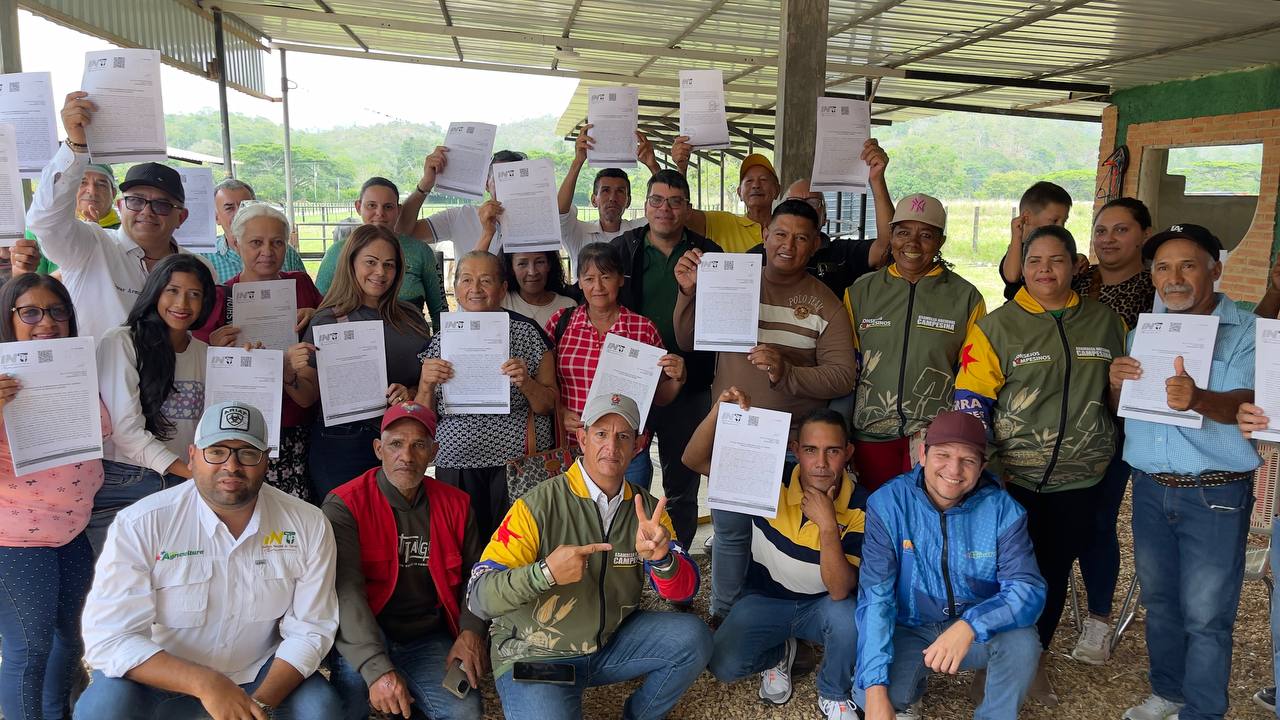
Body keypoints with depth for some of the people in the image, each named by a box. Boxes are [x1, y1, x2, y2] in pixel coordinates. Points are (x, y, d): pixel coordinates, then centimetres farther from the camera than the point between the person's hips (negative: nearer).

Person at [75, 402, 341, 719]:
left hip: (261, 672, 1)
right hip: (160, 676, 0)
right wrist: (205, 684, -33)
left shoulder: (309, 526, -12)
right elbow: (109, 638, -21)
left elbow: (308, 630, -7)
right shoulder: (139, 525, -17)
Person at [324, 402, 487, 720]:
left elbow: (475, 575, 13)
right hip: (361, 641, -3)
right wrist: (377, 668, -31)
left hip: (429, 639, 3)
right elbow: (346, 590, -21)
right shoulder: (345, 505, -10)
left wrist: (471, 631, -6)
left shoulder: (455, 505, 5)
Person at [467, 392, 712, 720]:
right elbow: (479, 596, -20)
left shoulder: (647, 509, -1)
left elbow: (685, 590, -7)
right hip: (535, 656, -5)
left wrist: (660, 557, -29)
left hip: (613, 641, 5)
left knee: (693, 637, -13)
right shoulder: (539, 505, -18)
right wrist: (545, 573, -37)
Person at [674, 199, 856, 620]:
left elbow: (843, 377, -9)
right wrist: (688, 293, -11)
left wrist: (786, 372, -25)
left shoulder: (824, 304, -2)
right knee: (730, 529, 12)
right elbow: (688, 343, 5)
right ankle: (723, 616, 31)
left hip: (795, 441, -1)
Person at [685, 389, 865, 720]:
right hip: (765, 599, 1)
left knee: (848, 616, -35)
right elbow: (694, 460, -22)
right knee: (723, 665, -22)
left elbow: (840, 591, -27)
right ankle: (778, 654, 15)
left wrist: (828, 525, -39)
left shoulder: (859, 507, -20)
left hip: (822, 606, -1)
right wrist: (718, 410, -38)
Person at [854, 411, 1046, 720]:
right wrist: (876, 690, -30)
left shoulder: (1003, 510, -15)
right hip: (910, 629, -1)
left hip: (978, 632, 1)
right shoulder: (887, 504, -19)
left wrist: (970, 626, -43)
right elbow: (876, 597, -21)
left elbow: (1029, 589, -22)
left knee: (1022, 641, -29)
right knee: (870, 694, -26)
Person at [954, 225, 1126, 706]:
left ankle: (1036, 657, 35)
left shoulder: (1105, 321, 4)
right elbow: (971, 403, -8)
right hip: (1012, 479, -3)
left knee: (1056, 568, 15)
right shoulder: (997, 326, -5)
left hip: (1078, 479, 3)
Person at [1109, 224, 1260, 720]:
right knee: (1159, 600, 18)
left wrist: (1198, 398, -45)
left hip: (1215, 495, -5)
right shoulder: (1144, 331, 9)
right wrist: (1116, 384, -10)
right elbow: (1117, 409, 13)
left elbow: (1244, 403, -23)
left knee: (1205, 616, 2)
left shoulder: (1246, 331, -7)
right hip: (1150, 488, 5)